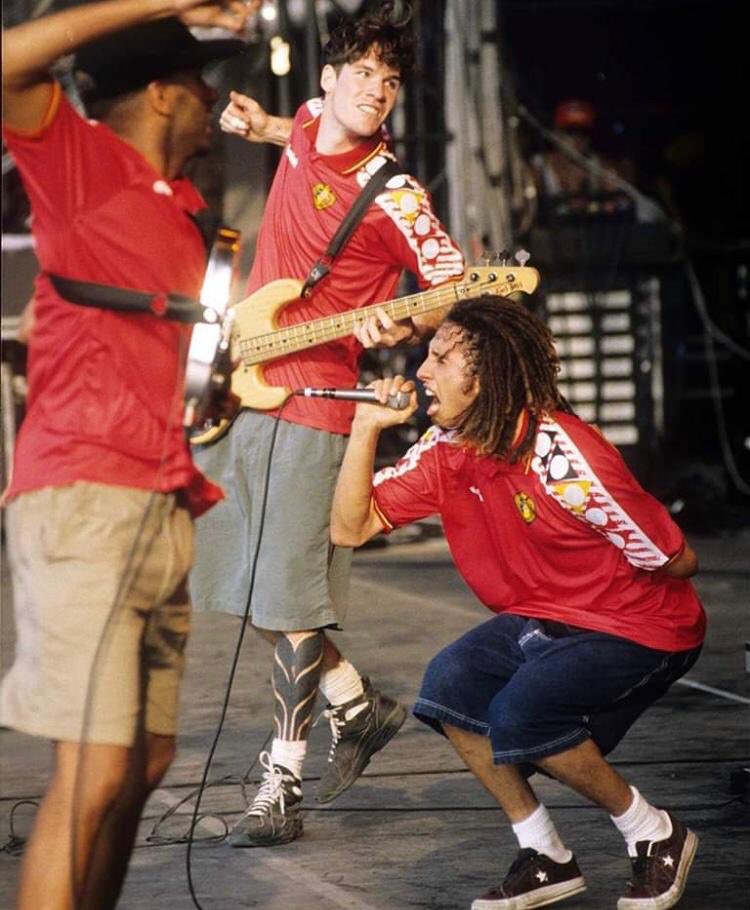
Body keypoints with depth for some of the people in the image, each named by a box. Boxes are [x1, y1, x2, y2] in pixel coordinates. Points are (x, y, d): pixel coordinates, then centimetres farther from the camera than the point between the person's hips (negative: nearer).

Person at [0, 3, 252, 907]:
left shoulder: (180, 213, 22)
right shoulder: (83, 162, -1)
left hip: (164, 510, 9)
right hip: (84, 500, -9)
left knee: (144, 762, 9)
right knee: (94, 770, -14)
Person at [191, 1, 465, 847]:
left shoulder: (392, 197, -13)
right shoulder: (308, 127, 8)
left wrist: (403, 326, -31)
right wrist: (262, 127, 22)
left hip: (309, 406, -8)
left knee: (288, 603, -10)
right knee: (250, 584, 12)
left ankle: (281, 787, -4)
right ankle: (357, 706, 27)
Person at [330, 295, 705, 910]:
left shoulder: (562, 456, -28)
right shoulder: (445, 451, -5)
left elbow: (677, 561, -20)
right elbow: (351, 528, -6)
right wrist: (366, 427, -15)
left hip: (641, 628, -7)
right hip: (541, 620, 7)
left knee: (519, 714, -27)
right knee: (451, 686, -16)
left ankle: (657, 835, -4)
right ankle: (546, 859, 0)